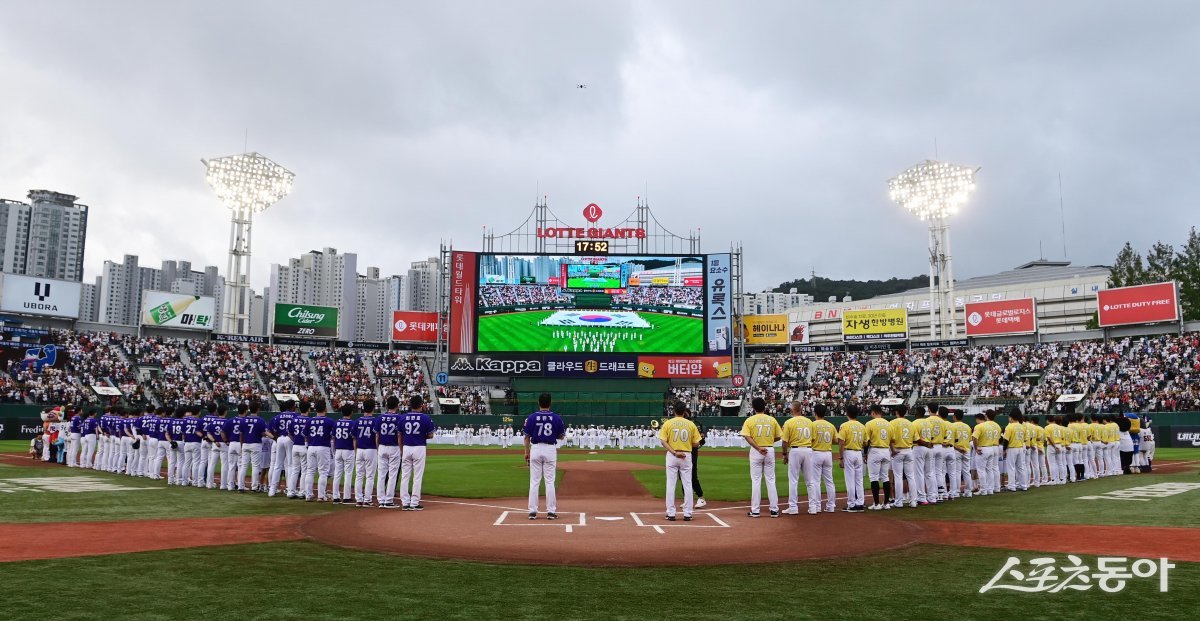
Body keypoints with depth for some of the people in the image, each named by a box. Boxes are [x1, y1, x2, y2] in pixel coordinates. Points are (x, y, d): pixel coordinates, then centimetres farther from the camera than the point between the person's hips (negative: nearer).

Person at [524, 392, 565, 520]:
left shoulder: (531, 417, -4)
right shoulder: (556, 418, -3)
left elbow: (527, 437, -1)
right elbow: (561, 436, 5)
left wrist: (526, 452, 9)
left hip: (536, 449, 0)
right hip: (551, 449, 0)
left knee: (534, 481, 5)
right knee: (550, 481, 5)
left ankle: (532, 511, 6)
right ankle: (551, 511, 6)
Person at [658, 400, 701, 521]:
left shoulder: (668, 423, -1)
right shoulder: (691, 424, 1)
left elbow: (663, 441, -10)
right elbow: (696, 443, 1)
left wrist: (674, 452, -13)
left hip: (672, 456, -1)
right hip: (686, 456, 1)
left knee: (671, 485, 3)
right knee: (687, 485, 6)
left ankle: (671, 513, 3)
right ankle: (687, 514, 7)